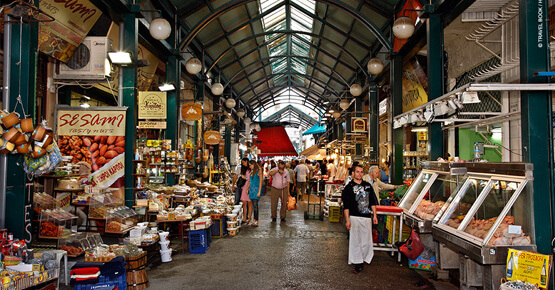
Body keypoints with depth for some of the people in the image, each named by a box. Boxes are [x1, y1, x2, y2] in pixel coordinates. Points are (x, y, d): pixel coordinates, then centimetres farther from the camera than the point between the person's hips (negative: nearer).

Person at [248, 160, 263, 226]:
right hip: (251, 189, 7)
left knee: (255, 205, -12)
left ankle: (256, 221, -12)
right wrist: (248, 189, 16)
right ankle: (254, 219, 11)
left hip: (256, 189, -7)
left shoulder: (259, 171, -7)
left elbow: (260, 182, -10)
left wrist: (259, 192, -14)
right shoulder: (252, 171, 15)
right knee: (253, 205, 7)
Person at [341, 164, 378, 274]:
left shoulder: (368, 186, 12)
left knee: (367, 241, 6)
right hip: (354, 217, -3)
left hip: (367, 217, 4)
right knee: (355, 240, 0)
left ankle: (363, 259, 21)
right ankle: (357, 263, 8)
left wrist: (374, 215, 10)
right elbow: (346, 206, -4)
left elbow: (372, 202, 16)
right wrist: (347, 220, -10)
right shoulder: (349, 187, -1)